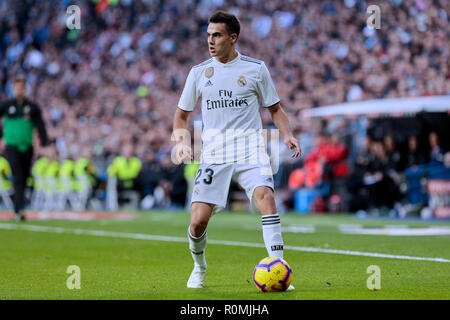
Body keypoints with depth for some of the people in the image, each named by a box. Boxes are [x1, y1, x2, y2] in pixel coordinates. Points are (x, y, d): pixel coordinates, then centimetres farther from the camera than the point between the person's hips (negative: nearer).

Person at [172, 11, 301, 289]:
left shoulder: (256, 68, 5)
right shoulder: (199, 73, 9)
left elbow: (275, 108, 13)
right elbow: (182, 115, 18)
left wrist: (288, 135, -6)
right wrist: (182, 141, -1)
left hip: (250, 151, -1)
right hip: (214, 152, 1)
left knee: (266, 198, -27)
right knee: (199, 220, -7)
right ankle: (199, 267, 24)